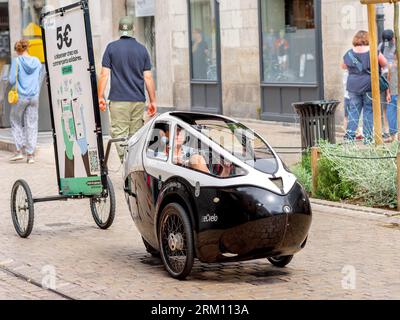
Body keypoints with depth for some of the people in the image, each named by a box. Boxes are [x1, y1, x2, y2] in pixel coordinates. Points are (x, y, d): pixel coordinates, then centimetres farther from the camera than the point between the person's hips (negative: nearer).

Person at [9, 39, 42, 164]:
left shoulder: (17, 61, -9)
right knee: (32, 125, 7)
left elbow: (12, 81, -10)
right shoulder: (37, 62, 4)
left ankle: (19, 150, 6)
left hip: (20, 97, -3)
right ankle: (30, 155, 5)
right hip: (34, 97, 3)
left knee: (16, 121, 14)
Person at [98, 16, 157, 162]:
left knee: (120, 136, -6)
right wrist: (153, 101, 11)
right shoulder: (142, 49, 7)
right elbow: (148, 77, 6)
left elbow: (104, 74, -3)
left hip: (118, 100, -3)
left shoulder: (112, 47, 1)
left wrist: (100, 97, 3)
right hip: (139, 100, 3)